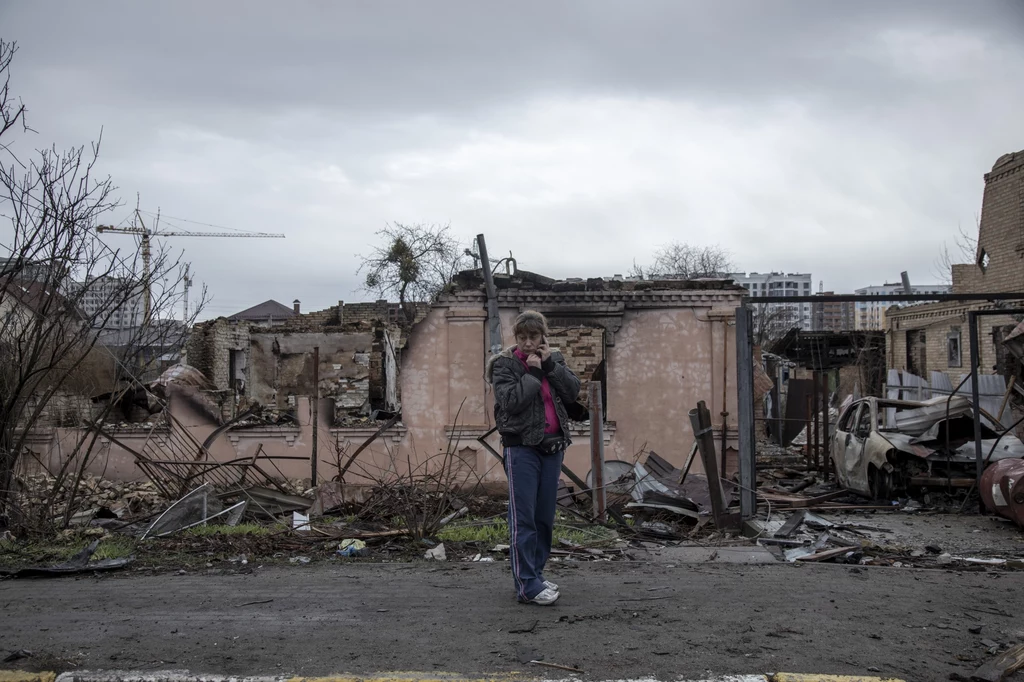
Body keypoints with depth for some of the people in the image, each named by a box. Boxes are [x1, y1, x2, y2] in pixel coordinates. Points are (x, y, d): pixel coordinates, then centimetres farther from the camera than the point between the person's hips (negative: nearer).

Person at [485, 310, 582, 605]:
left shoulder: (554, 360, 12)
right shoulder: (504, 364, -2)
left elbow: (573, 392, 0)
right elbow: (510, 401, -17)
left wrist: (551, 365, -8)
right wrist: (533, 372, -13)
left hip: (553, 446, 6)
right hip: (521, 447, -5)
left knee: (545, 516, 10)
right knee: (523, 517, -8)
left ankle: (536, 573, 22)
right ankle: (527, 586, -8)